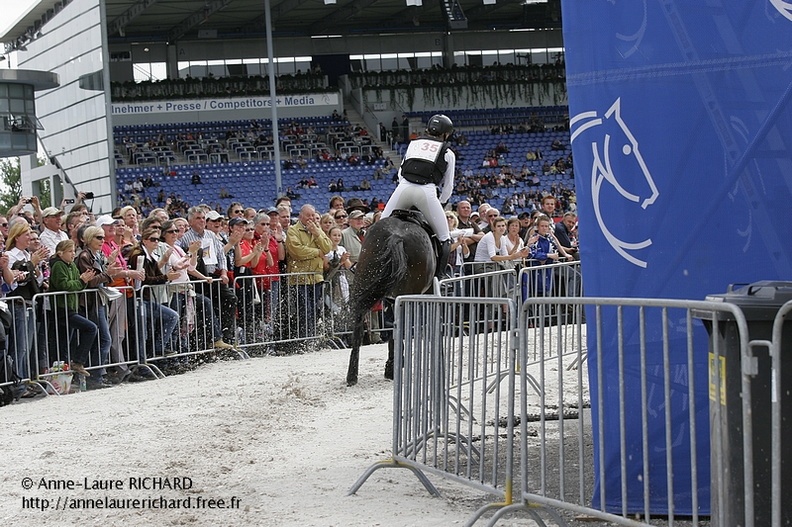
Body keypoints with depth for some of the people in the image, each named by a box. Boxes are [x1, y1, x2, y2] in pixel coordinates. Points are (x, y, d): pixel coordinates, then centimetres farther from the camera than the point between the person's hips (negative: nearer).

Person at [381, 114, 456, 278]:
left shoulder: (414, 144, 26)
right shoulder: (448, 153, 18)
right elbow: (448, 186, 20)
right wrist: (439, 204, 35)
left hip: (403, 189, 3)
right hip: (427, 192, -3)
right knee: (444, 239, 8)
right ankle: (439, 276, -3)